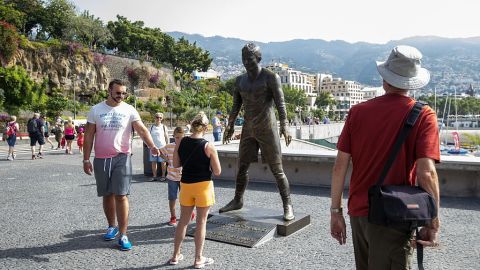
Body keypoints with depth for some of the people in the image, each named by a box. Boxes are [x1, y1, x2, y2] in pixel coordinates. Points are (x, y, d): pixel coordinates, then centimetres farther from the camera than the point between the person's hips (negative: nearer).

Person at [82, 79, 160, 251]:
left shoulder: (129, 110, -2)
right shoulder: (96, 110, 3)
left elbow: (142, 130, -13)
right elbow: (88, 136, 5)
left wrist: (152, 146, -31)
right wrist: (86, 160, 1)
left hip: (122, 157, -2)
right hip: (101, 159, 2)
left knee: (121, 195, -5)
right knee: (107, 195, 13)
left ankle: (123, 235, 0)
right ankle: (112, 226, 33)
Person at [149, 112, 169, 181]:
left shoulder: (164, 127, 2)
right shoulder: (151, 127, 8)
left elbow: (166, 138, 4)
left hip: (162, 147, -3)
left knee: (163, 162, 1)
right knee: (153, 162, 4)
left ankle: (163, 176, 10)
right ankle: (154, 176, 13)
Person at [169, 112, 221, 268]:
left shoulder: (180, 143, -4)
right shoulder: (209, 147, -14)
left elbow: (175, 165, 6)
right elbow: (217, 172, -11)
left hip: (185, 184, 4)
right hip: (203, 185, -4)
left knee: (183, 220, 16)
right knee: (201, 222, 8)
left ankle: (176, 255, 26)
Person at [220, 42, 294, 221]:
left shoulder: (271, 77, -7)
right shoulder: (240, 80, 9)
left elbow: (280, 103, -13)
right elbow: (236, 105, 16)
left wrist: (284, 126, -24)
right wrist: (230, 126, 17)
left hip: (267, 129, -5)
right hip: (248, 129, 5)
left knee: (277, 170, -3)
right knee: (242, 167, 10)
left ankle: (287, 206, 5)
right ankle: (237, 200, 25)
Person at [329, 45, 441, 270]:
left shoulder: (358, 111, -1)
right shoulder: (422, 115, -8)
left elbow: (340, 165, -2)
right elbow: (426, 173, -17)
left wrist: (335, 211, 6)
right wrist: (433, 223, -6)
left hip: (358, 212, 4)